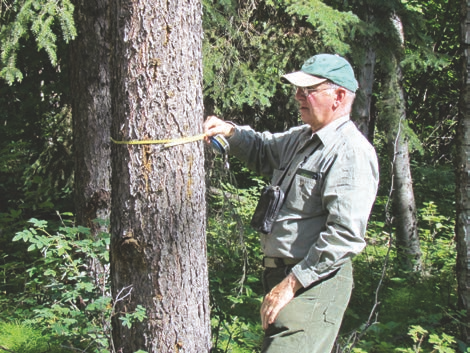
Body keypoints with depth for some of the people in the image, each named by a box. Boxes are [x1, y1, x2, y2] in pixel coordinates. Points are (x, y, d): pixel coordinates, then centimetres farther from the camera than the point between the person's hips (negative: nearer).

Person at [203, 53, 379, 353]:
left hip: (315, 283, -10)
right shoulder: (301, 138, 15)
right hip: (281, 274, 10)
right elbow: (262, 151, 35)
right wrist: (230, 131, 14)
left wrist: (292, 284, -21)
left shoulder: (351, 151, -15)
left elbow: (345, 235, -23)